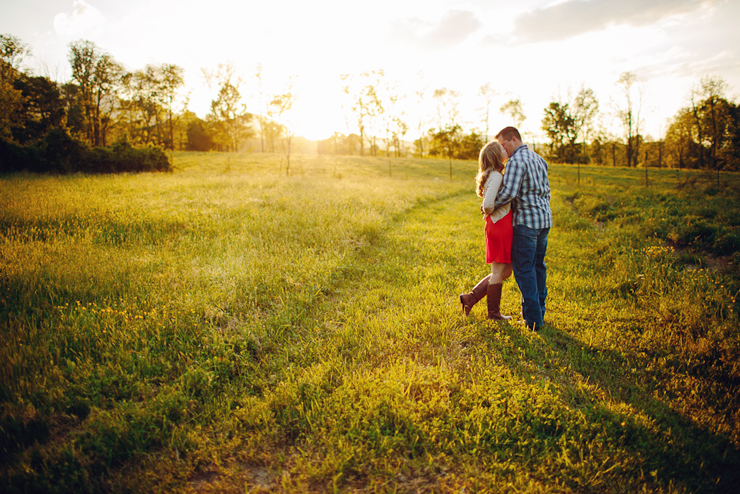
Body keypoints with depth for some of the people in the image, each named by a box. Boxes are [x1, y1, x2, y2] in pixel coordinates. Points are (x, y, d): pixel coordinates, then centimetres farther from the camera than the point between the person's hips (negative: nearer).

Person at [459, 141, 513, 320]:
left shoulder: (495, 175, 16)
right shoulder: (496, 176, -15)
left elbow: (489, 204, 20)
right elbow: (488, 204, -25)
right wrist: (489, 212, -6)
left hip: (502, 228, 10)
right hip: (499, 226, -10)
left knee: (505, 271, 16)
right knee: (498, 271, 3)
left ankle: (471, 297, 18)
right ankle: (493, 312, 17)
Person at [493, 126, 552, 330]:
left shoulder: (516, 161, -13)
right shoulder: (538, 159, 16)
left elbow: (509, 192, -22)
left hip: (527, 220, -9)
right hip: (545, 218, 9)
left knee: (524, 268, -3)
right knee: (538, 266, 15)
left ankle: (533, 317, -2)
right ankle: (540, 311, 22)